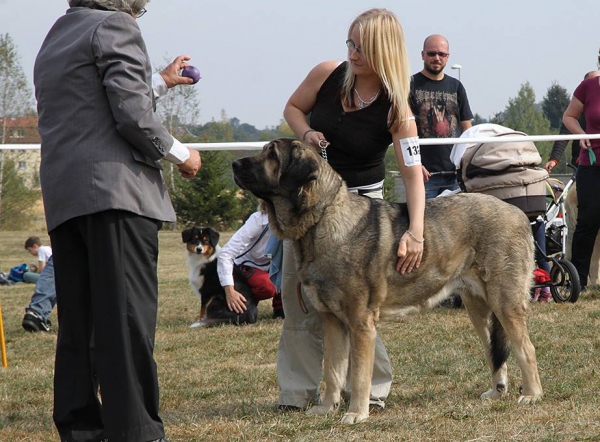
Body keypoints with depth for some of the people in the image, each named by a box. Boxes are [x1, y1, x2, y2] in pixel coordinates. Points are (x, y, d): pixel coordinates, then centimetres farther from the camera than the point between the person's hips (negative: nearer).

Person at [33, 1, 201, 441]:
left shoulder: (53, 42, 25)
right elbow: (132, 116, -11)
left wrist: (160, 83, 42)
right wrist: (180, 154, 3)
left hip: (63, 198, 8)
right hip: (115, 188, -8)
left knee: (78, 321, 8)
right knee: (127, 318, -10)